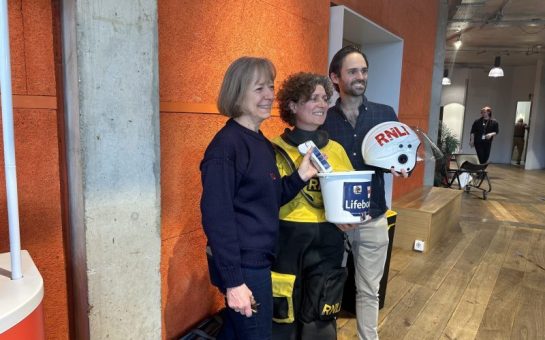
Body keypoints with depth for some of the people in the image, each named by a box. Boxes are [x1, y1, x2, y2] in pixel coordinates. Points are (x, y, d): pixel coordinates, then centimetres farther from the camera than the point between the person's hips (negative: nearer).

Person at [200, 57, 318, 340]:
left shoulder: (263, 143, 7)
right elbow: (216, 216, -22)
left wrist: (301, 176, -3)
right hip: (241, 265, -8)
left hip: (258, 259, 8)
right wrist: (233, 280, -21)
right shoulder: (225, 145, -20)